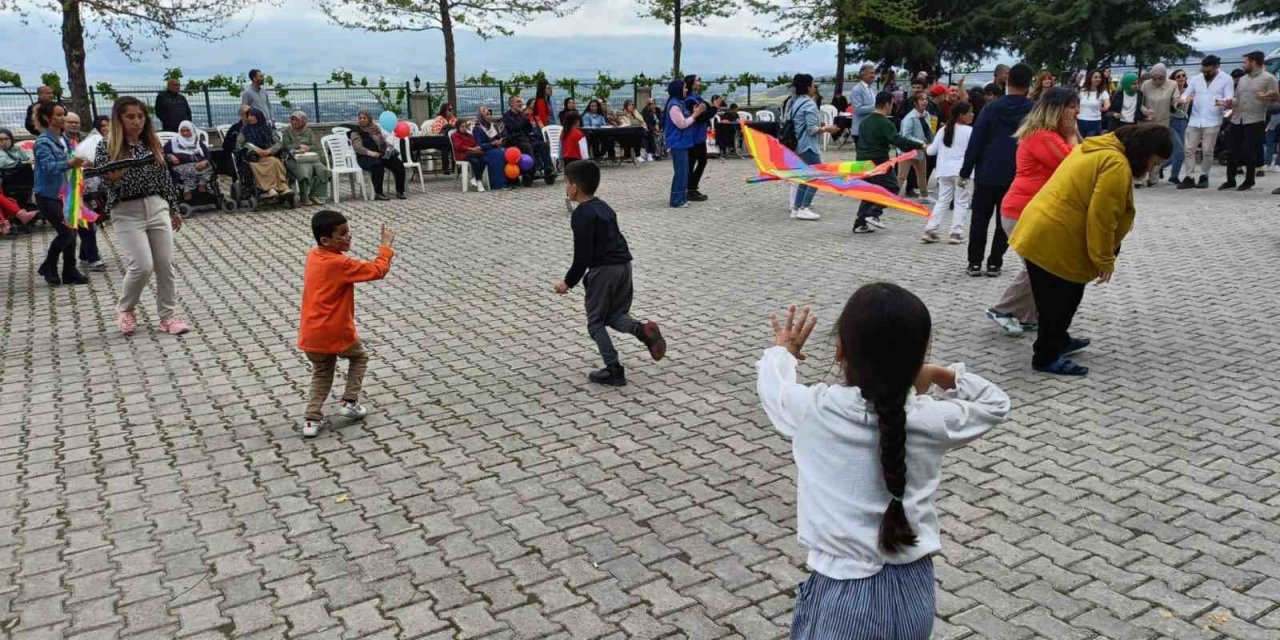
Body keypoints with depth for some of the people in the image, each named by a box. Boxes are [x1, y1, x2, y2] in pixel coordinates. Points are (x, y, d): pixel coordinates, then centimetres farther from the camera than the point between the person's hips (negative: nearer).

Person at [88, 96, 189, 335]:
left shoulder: (152, 143, 8)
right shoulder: (107, 146, -3)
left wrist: (174, 209, 15)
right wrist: (111, 177, -31)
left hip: (157, 208, 4)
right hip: (127, 213, -4)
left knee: (165, 264, 2)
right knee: (142, 266, -11)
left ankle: (168, 316, 13)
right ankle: (125, 309, 15)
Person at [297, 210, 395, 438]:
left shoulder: (313, 256, 3)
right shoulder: (340, 264, -21)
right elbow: (378, 271, -18)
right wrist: (386, 245, -7)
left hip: (311, 334, 7)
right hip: (335, 333, -7)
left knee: (322, 373, 23)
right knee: (359, 357, 22)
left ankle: (312, 419, 15)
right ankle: (349, 403, 19)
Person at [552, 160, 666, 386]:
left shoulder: (581, 214, -12)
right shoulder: (603, 206, 15)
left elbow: (583, 253, -16)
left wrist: (569, 281, -6)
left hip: (604, 270, -8)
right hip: (623, 265, 8)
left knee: (595, 321, 6)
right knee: (615, 315, 19)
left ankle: (614, 370, 3)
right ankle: (642, 329, -11)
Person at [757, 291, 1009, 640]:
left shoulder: (814, 409, -15)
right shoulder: (930, 421, -9)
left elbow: (770, 382, 9)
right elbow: (995, 404, 12)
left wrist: (783, 350, 28)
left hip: (844, 595, -3)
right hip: (914, 591, 3)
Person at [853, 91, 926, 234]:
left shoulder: (865, 121, 13)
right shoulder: (885, 123, -13)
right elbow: (898, 140, -23)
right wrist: (920, 146, -22)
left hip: (862, 160, 8)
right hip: (878, 161, -8)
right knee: (891, 187, 5)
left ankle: (860, 223, 7)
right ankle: (873, 214, -8)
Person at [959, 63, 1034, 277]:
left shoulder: (992, 107, -3)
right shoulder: (1033, 110, -2)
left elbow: (976, 140, -5)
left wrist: (965, 171, -1)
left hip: (987, 173, 0)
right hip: (1016, 176, 0)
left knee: (979, 218, 9)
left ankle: (975, 263, 7)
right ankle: (994, 263, 9)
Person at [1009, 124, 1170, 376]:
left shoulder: (1099, 149, 15)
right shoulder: (1116, 164, -18)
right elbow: (1100, 217, -21)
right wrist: (1104, 260, -12)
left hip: (1040, 231, 10)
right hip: (1053, 241, -10)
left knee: (1064, 297, 24)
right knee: (1058, 301, 2)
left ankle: (1058, 340, 39)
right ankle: (1047, 357, 13)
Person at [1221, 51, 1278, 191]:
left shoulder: (1268, 78, -2)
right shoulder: (1242, 79, 17)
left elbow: (1275, 96, -5)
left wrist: (1266, 97, -25)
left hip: (1255, 121, -6)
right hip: (1237, 120, 6)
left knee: (1249, 152, -3)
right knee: (1232, 151, 4)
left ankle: (1249, 181, 9)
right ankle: (1230, 181, 12)